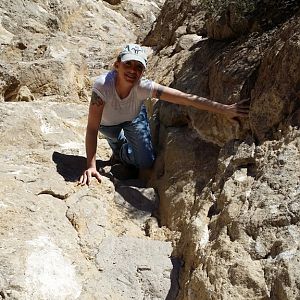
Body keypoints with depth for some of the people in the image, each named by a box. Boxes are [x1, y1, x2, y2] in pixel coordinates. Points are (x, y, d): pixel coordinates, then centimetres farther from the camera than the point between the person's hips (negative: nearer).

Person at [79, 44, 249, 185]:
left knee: (147, 163, -2)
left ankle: (122, 153, 29)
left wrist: (225, 109, -49)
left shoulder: (144, 87, -39)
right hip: (108, 123, 0)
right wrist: (91, 166, -46)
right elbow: (92, 128, -40)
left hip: (134, 118, 1)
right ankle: (118, 146, 27)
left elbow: (188, 98, -43)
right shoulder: (103, 85, -43)